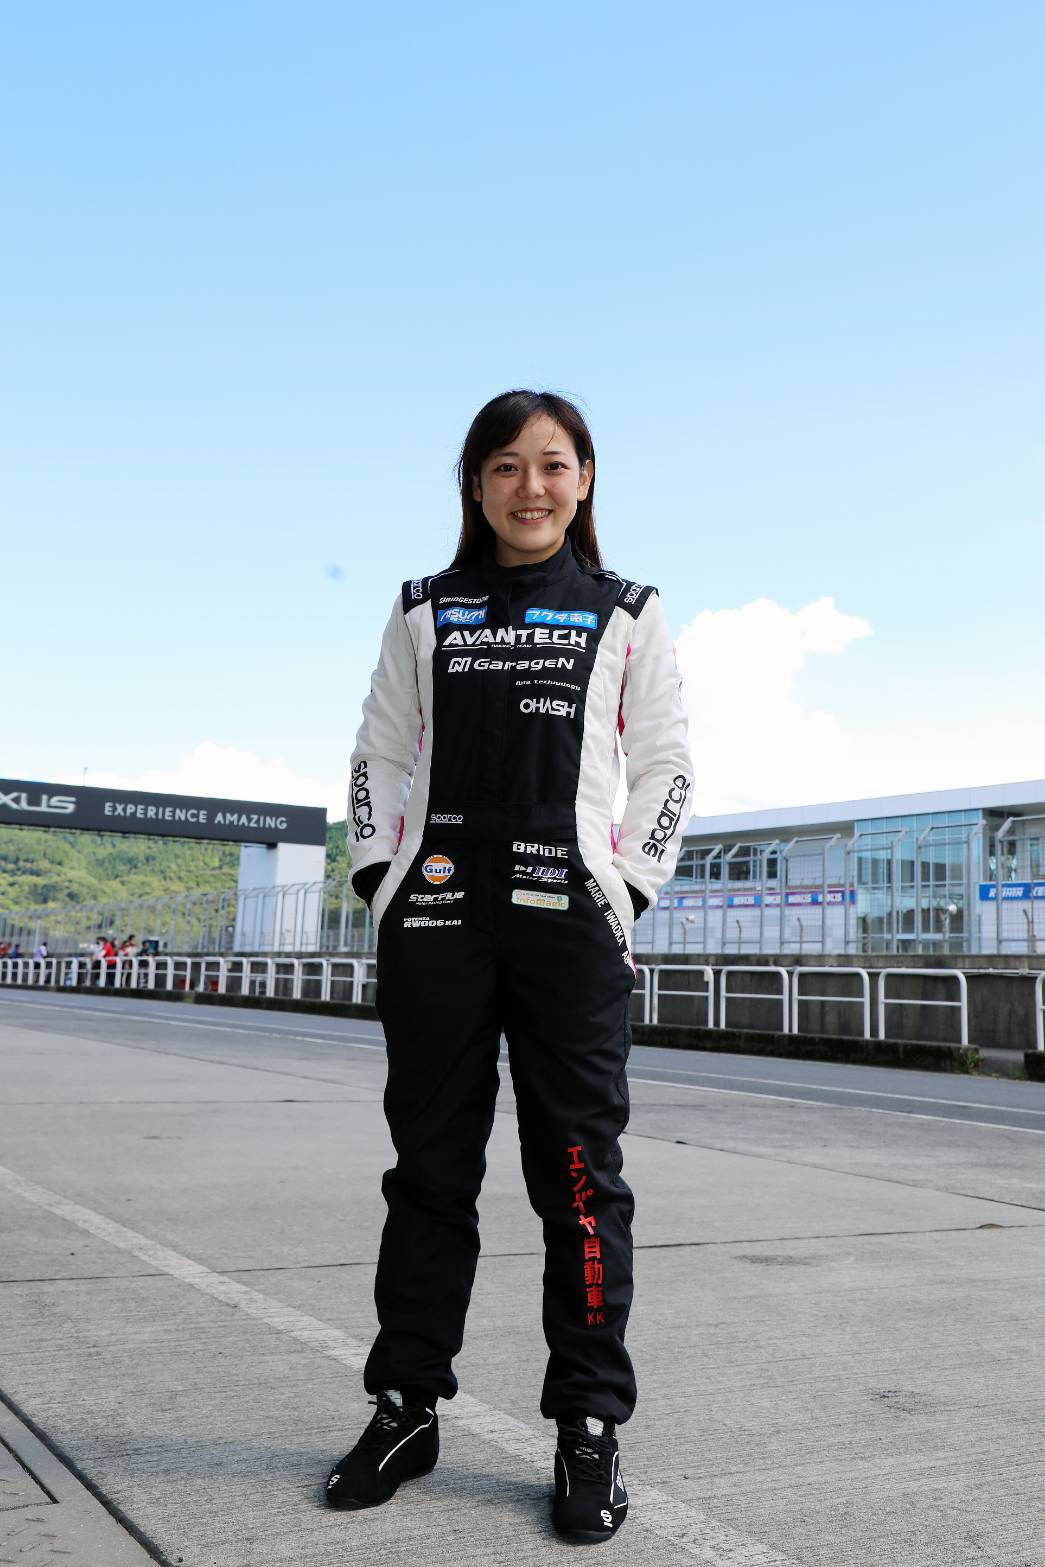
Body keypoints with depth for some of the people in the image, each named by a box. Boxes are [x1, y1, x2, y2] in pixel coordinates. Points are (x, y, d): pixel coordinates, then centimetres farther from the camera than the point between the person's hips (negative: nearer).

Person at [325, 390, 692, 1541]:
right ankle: (406, 1407, 19)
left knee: (579, 1168, -1)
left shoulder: (626, 614, 10)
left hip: (569, 919, -1)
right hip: (437, 911, 2)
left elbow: (666, 765, 8)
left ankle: (589, 1427, 10)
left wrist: (627, 885, -2)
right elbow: (379, 753, 14)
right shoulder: (425, 613, 14)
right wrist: (381, 875, 3)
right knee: (429, 1163, 7)